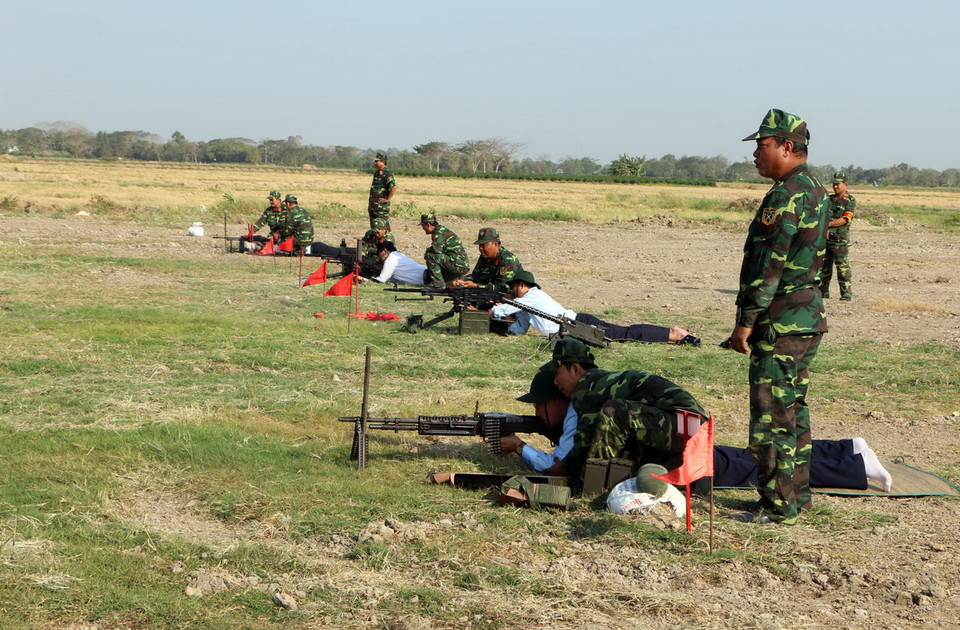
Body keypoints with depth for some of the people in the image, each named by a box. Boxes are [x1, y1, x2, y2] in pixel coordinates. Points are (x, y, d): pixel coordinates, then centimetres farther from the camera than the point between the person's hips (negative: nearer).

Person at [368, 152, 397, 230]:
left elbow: (394, 187, -27)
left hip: (382, 206, -10)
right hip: (373, 206, 10)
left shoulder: (387, 174, -13)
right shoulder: (376, 173, 16)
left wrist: (388, 199, -20)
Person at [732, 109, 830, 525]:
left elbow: (769, 264, -21)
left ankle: (778, 506, -2)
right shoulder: (815, 191, 14)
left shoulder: (786, 195, -17)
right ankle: (796, 493, 24)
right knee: (794, 409, 16)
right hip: (809, 315, 10)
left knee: (772, 414, -5)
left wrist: (746, 320, -18)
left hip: (781, 321, -10)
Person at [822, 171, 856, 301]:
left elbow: (844, 220, -13)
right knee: (824, 267, 9)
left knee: (843, 267, -6)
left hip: (840, 241, -6)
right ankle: (823, 292, 18)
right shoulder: (829, 199, 16)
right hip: (825, 238, 6)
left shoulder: (850, 201, -3)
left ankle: (846, 294, -3)